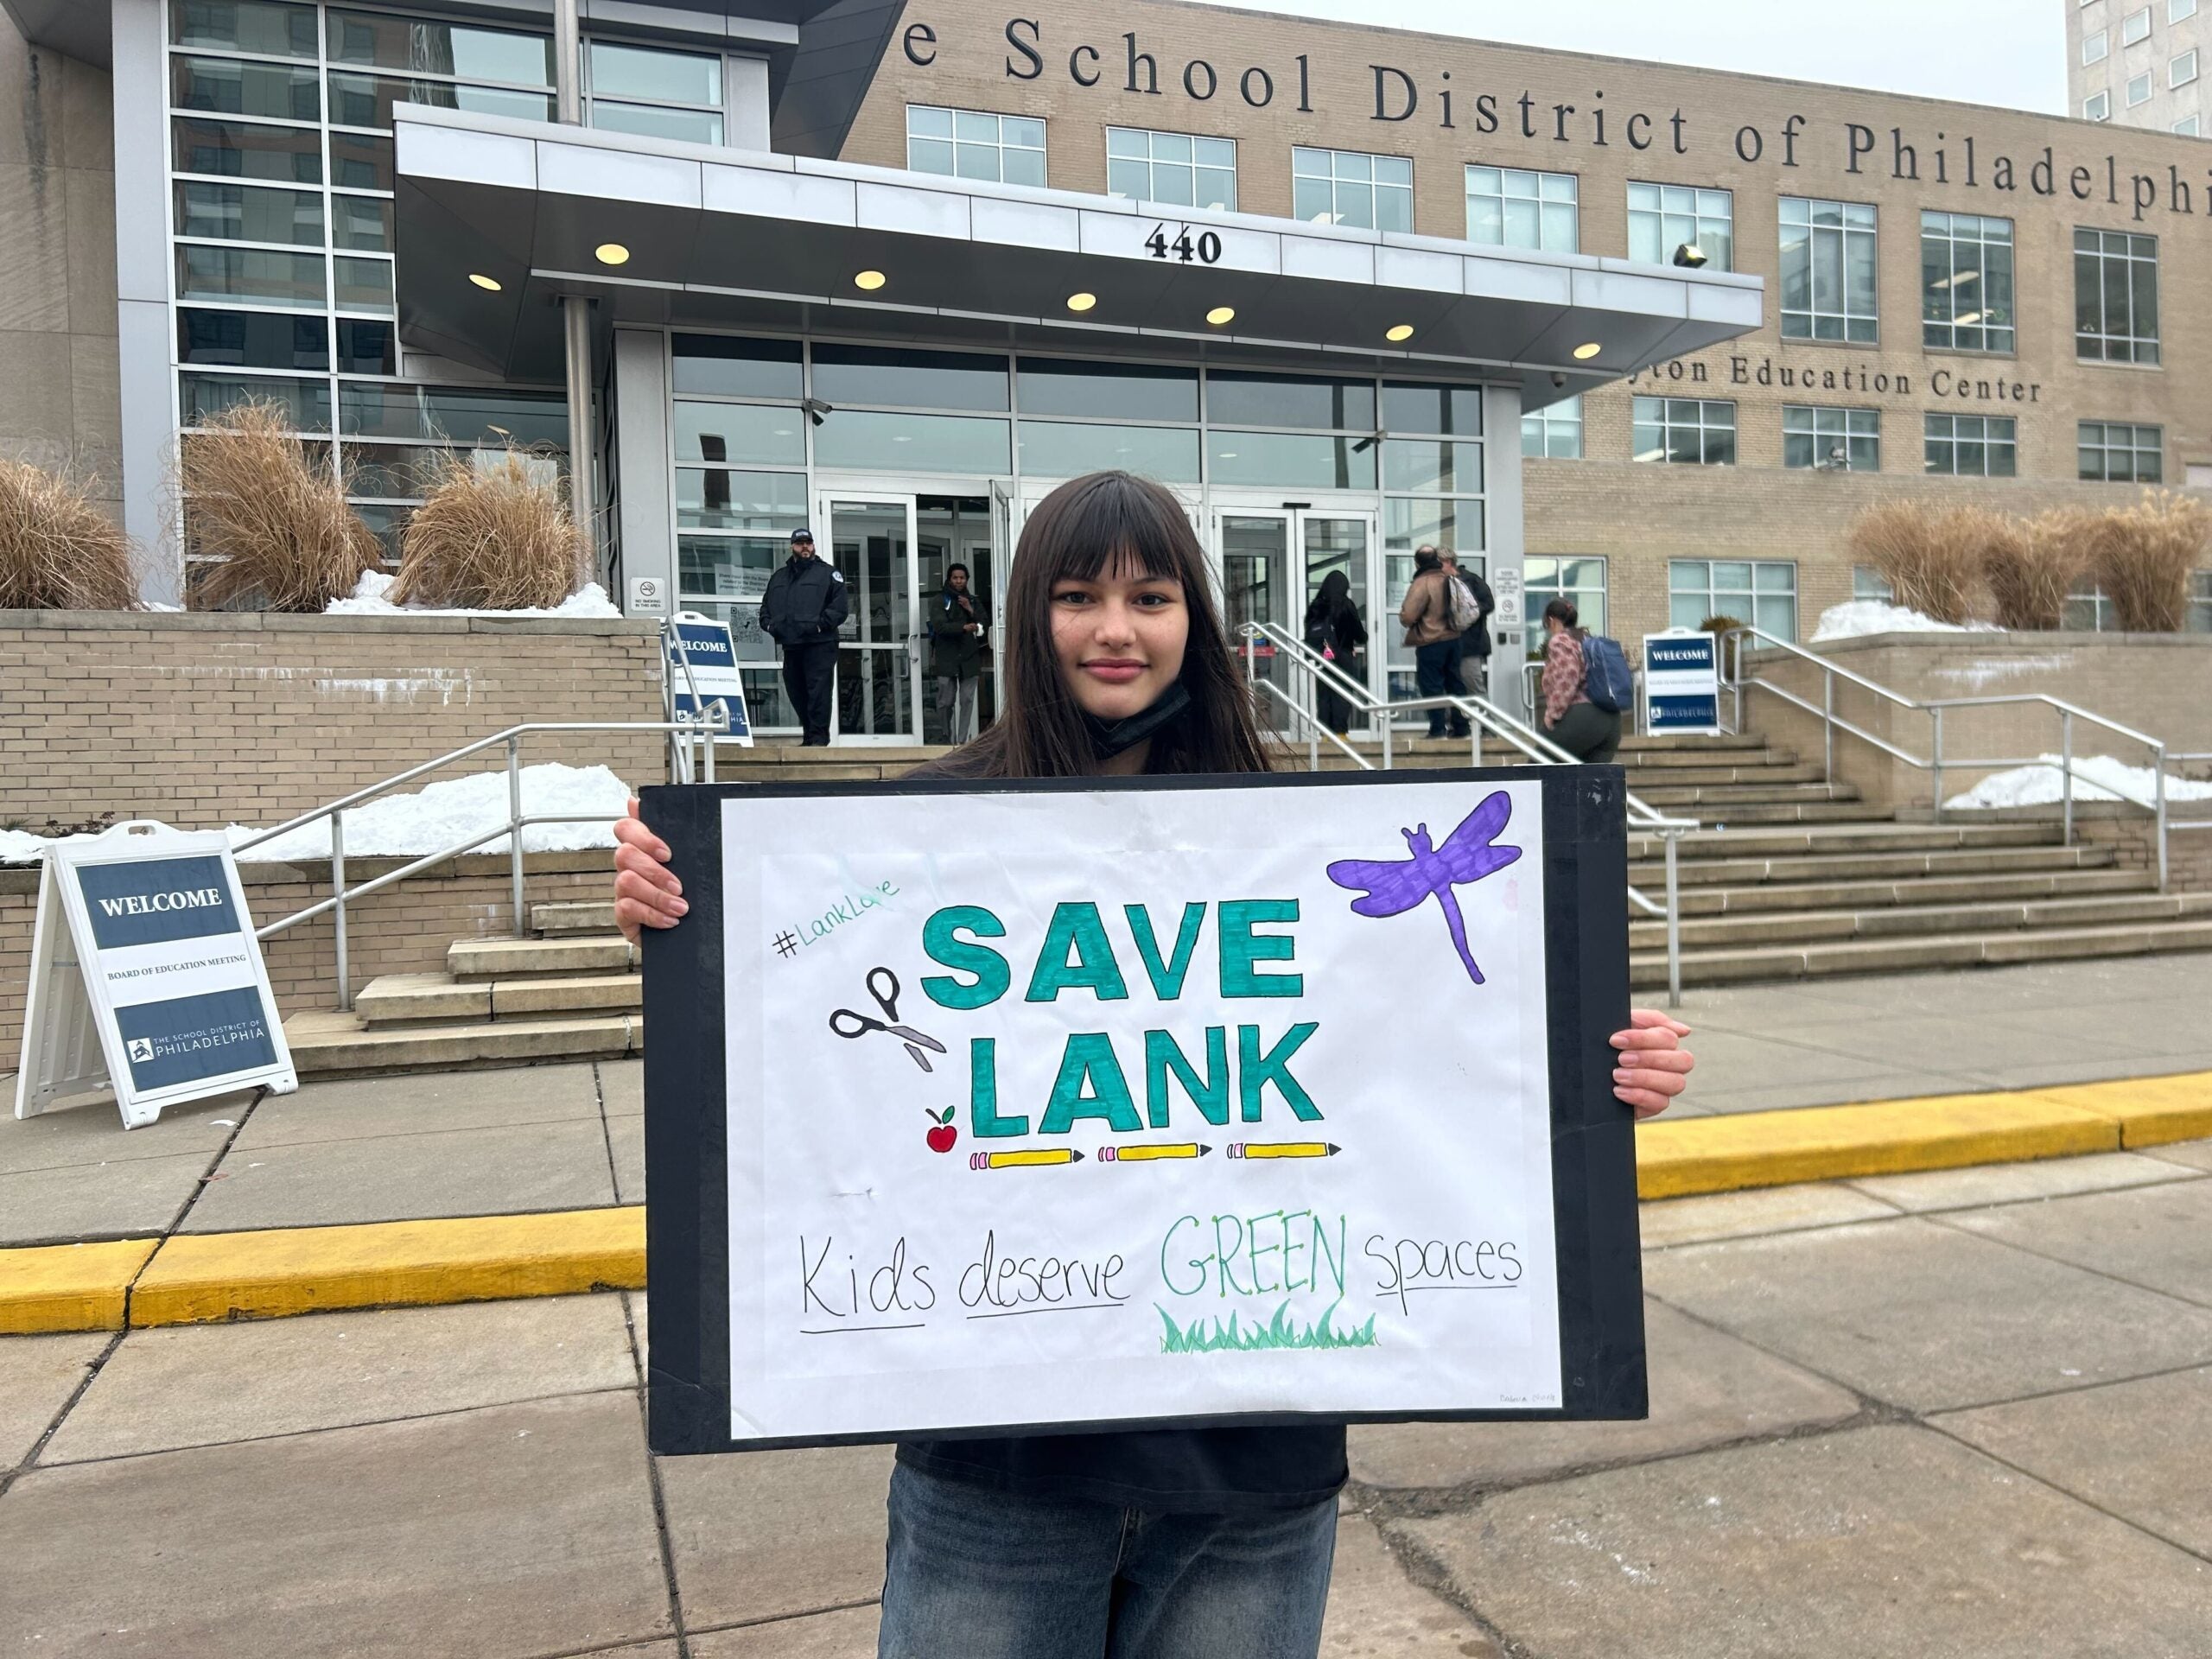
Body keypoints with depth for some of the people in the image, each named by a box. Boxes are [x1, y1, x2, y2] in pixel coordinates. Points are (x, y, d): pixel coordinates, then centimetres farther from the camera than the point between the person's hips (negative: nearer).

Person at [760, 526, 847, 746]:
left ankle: (819, 737, -10)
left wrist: (820, 624, -15)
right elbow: (766, 605, 27)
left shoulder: (828, 572, 5)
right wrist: (769, 624, 8)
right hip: (790, 645, 6)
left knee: (818, 690, -12)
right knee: (796, 692, 8)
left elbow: (840, 605, -5)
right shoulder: (779, 576, 22)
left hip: (819, 644, -6)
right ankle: (808, 736, 18)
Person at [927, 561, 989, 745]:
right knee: (947, 701, -3)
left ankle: (963, 739, 5)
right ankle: (947, 738, 8)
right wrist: (964, 627, -24)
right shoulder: (940, 600, 1)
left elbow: (986, 623, 10)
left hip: (969, 657, 4)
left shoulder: (973, 600, 15)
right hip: (947, 658, -3)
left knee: (967, 700, 1)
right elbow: (940, 626, -13)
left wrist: (971, 610, -5)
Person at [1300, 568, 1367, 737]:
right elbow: (1359, 634, -2)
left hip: (1321, 658, 3)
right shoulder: (1346, 606, -6)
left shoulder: (1315, 606, 5)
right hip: (1342, 657, -3)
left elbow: (1309, 632, 6)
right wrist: (1364, 637, 19)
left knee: (1323, 695, 7)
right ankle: (1339, 731, -3)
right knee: (1342, 695, 1)